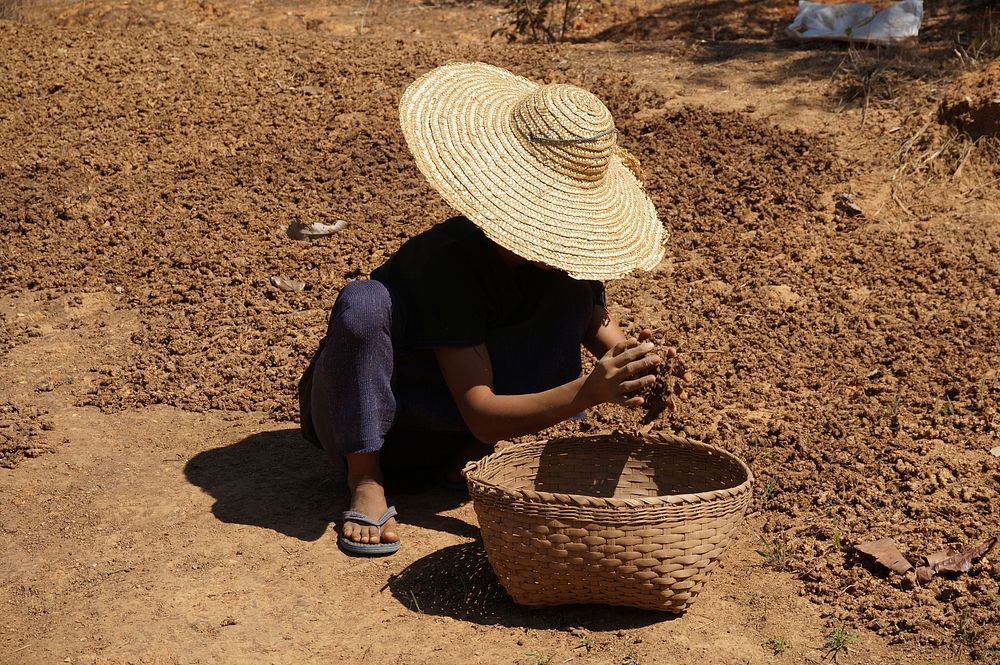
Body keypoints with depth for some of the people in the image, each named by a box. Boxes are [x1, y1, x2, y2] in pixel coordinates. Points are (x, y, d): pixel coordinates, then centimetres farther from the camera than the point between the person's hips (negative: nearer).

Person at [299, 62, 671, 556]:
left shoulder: (566, 251, -12)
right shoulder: (448, 260, -31)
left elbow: (592, 320, 9)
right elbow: (482, 416, -32)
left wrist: (628, 356, -15)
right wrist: (587, 392, -47)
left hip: (447, 427, 5)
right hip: (355, 416, -4)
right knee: (365, 302, -38)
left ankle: (471, 457, -10)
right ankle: (365, 478, -19)